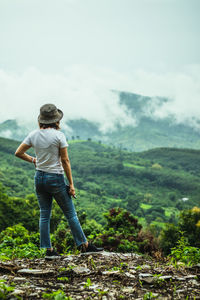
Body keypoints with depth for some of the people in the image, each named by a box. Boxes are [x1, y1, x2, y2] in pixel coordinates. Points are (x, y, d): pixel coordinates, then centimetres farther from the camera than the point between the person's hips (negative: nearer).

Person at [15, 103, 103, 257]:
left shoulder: (34, 135, 0)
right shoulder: (58, 135, -14)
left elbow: (19, 153, 4)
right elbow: (65, 161, -13)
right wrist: (71, 184, -8)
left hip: (39, 178, 5)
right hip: (56, 178, -5)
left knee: (44, 215, 10)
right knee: (70, 214, 5)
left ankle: (48, 249, 12)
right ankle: (84, 245, 13)